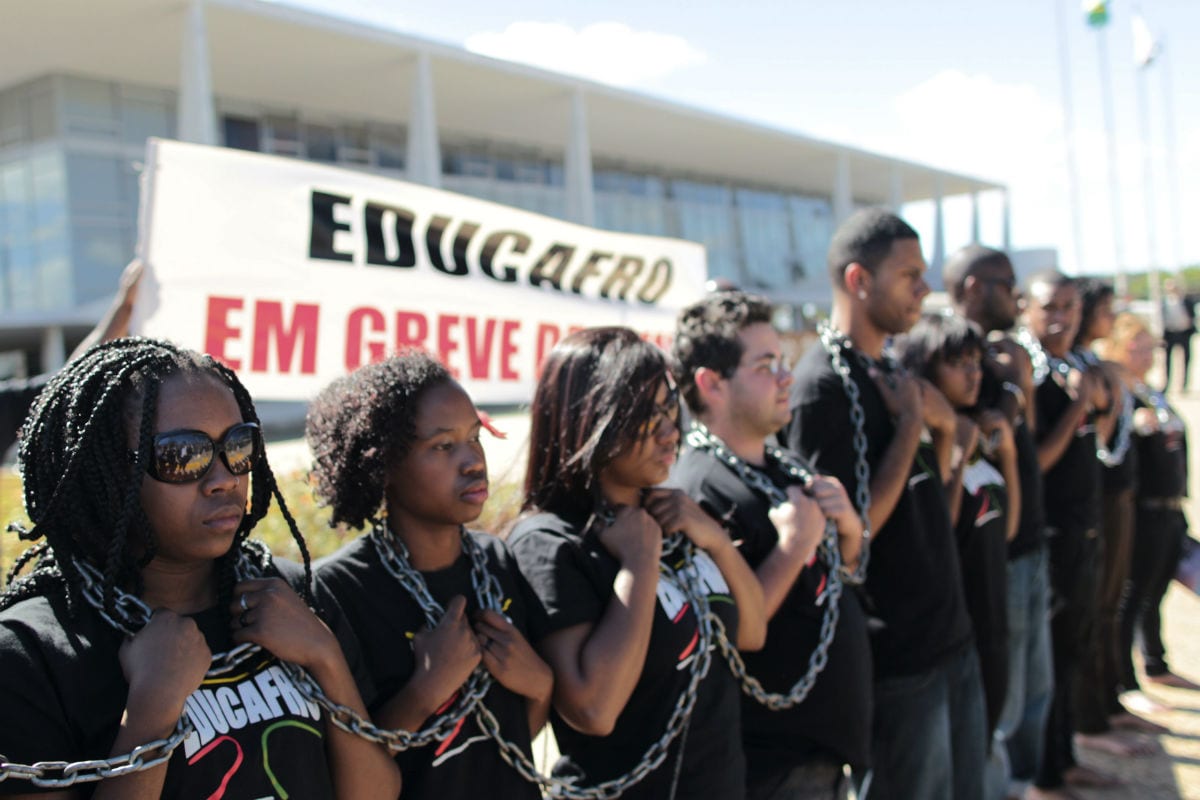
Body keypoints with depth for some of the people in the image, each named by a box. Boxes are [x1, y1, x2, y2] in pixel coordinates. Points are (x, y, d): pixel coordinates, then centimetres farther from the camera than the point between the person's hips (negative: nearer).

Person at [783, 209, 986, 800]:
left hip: (950, 637, 9)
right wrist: (910, 423, -17)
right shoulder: (822, 386, -18)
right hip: (898, 657, -9)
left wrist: (942, 426, -2)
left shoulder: (890, 373, 9)